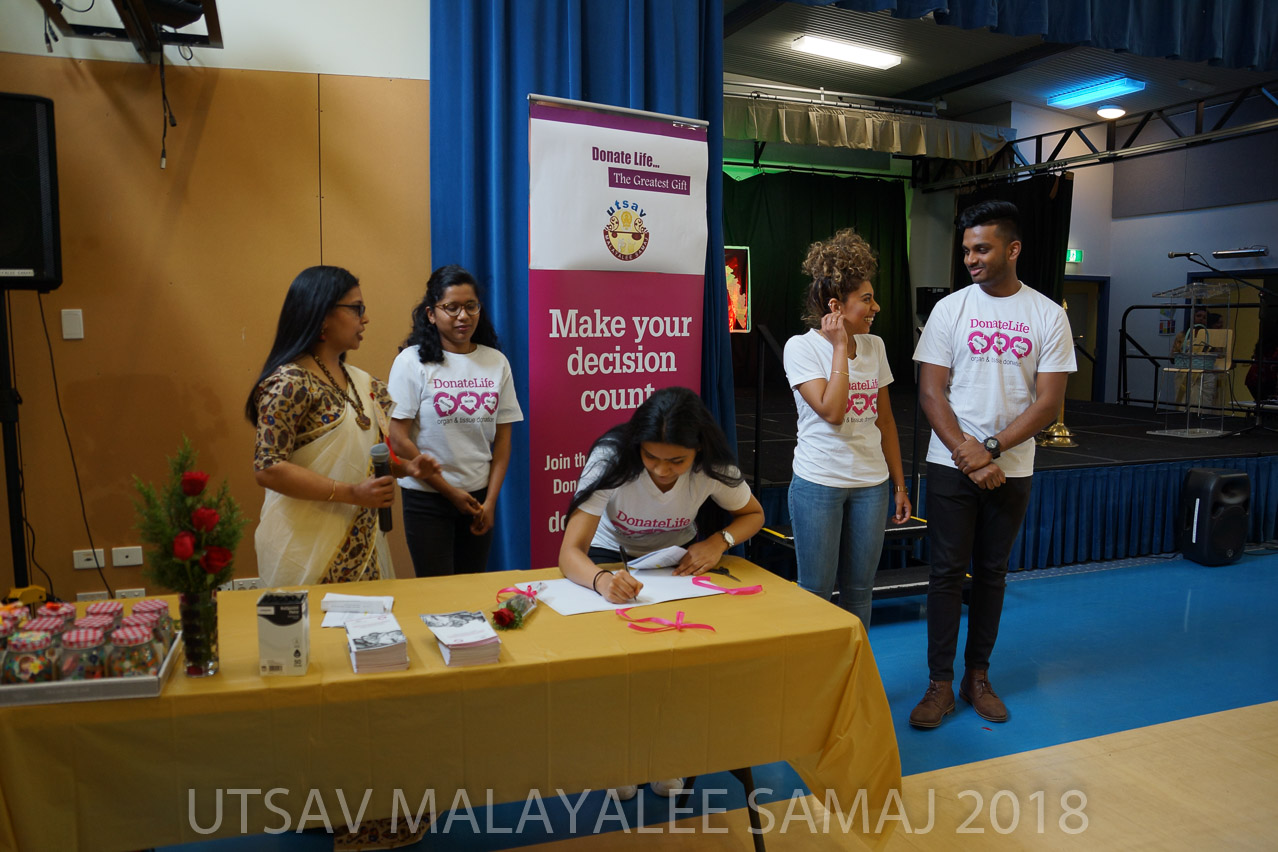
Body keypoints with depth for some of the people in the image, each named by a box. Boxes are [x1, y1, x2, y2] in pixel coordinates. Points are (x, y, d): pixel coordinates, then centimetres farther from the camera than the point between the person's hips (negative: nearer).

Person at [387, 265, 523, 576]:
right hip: (428, 499, -3)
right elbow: (398, 439, -9)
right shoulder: (411, 362, -6)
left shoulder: (496, 362, 4)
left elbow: (503, 438, 5)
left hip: (479, 496, 3)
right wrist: (450, 491, -9)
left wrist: (491, 500, -1)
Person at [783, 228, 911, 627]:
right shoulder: (801, 347, -10)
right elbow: (831, 411, -22)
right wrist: (840, 346, -16)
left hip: (871, 484, 5)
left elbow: (885, 420, 11)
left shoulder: (875, 346, 6)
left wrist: (899, 484, 12)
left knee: (859, 591, 13)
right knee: (816, 593, 5)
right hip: (819, 484, -4)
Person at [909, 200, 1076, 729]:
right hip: (950, 465, -1)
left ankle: (977, 676, 25)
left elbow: (1048, 403, -4)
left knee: (992, 571, 11)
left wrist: (991, 449, -14)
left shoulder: (1048, 316, 0)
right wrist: (967, 455, -13)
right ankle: (940, 685, 11)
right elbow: (930, 393, -5)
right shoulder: (950, 309, -1)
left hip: (1011, 468, 1)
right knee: (948, 572, 1)